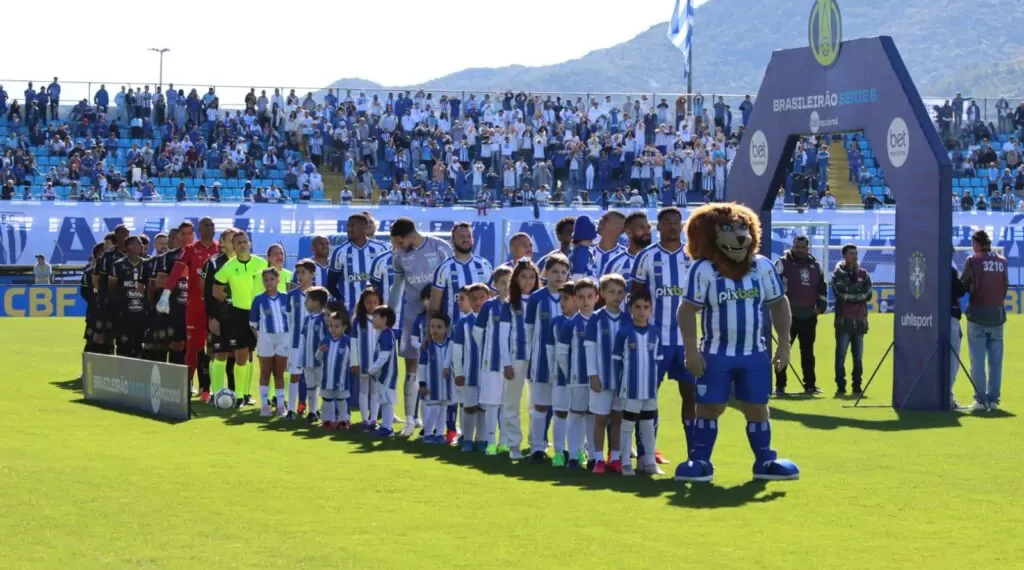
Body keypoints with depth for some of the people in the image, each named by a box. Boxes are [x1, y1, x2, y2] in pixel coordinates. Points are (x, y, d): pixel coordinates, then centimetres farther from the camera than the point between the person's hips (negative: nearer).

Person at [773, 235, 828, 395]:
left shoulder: (815, 265, 12)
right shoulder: (783, 263, -4)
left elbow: (822, 287, 21)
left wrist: (821, 306, 11)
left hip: (809, 316, 5)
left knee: (808, 351, 11)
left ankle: (810, 384, 17)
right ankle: (780, 385, 0)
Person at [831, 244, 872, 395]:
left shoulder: (863, 274, 12)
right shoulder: (838, 274, 2)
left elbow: (868, 294, 0)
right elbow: (840, 294, -13)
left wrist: (849, 295, -8)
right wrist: (859, 293, -7)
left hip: (859, 320, 3)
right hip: (844, 320, -3)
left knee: (858, 356, 7)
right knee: (841, 355, -5)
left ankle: (857, 386, 12)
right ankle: (840, 386, -1)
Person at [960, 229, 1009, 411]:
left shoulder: (973, 261, -6)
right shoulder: (1002, 261, 5)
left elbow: (963, 286, 1)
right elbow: (1005, 287, 7)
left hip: (977, 315, -3)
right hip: (997, 315, 3)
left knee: (978, 360, 0)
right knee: (995, 361, 7)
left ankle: (981, 399, -5)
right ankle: (993, 399, 7)